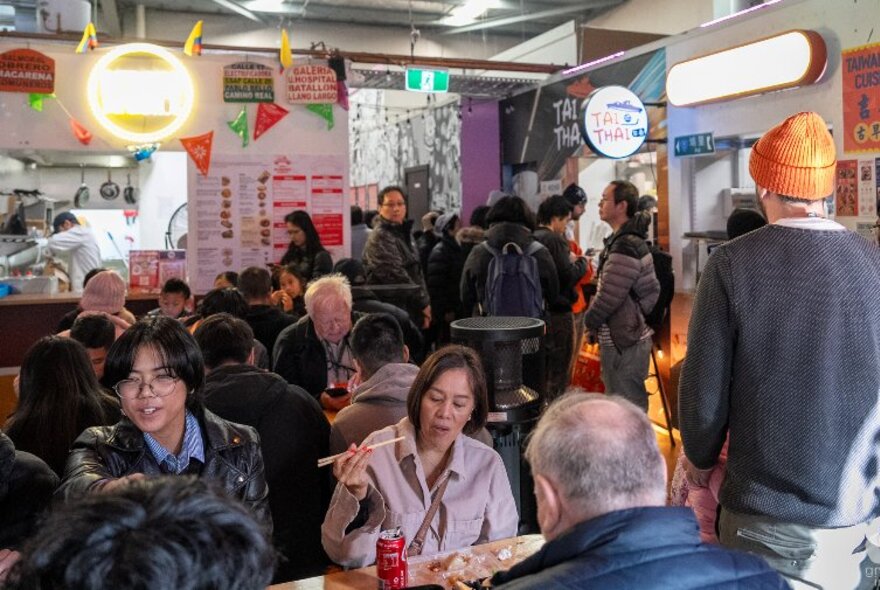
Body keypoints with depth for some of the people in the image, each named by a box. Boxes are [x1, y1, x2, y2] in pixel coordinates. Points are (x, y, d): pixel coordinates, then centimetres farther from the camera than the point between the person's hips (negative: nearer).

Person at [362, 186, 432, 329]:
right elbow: (397, 276, -20)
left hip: (412, 312, 9)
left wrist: (424, 302, 11)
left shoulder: (404, 233, 17)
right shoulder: (380, 238, -13)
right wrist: (423, 302, -14)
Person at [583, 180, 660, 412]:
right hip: (631, 336, 10)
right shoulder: (634, 241, 13)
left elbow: (608, 297, -21)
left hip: (622, 343, -10)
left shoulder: (624, 247, -19)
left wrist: (590, 321, -4)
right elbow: (652, 291, 17)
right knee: (634, 405, 17)